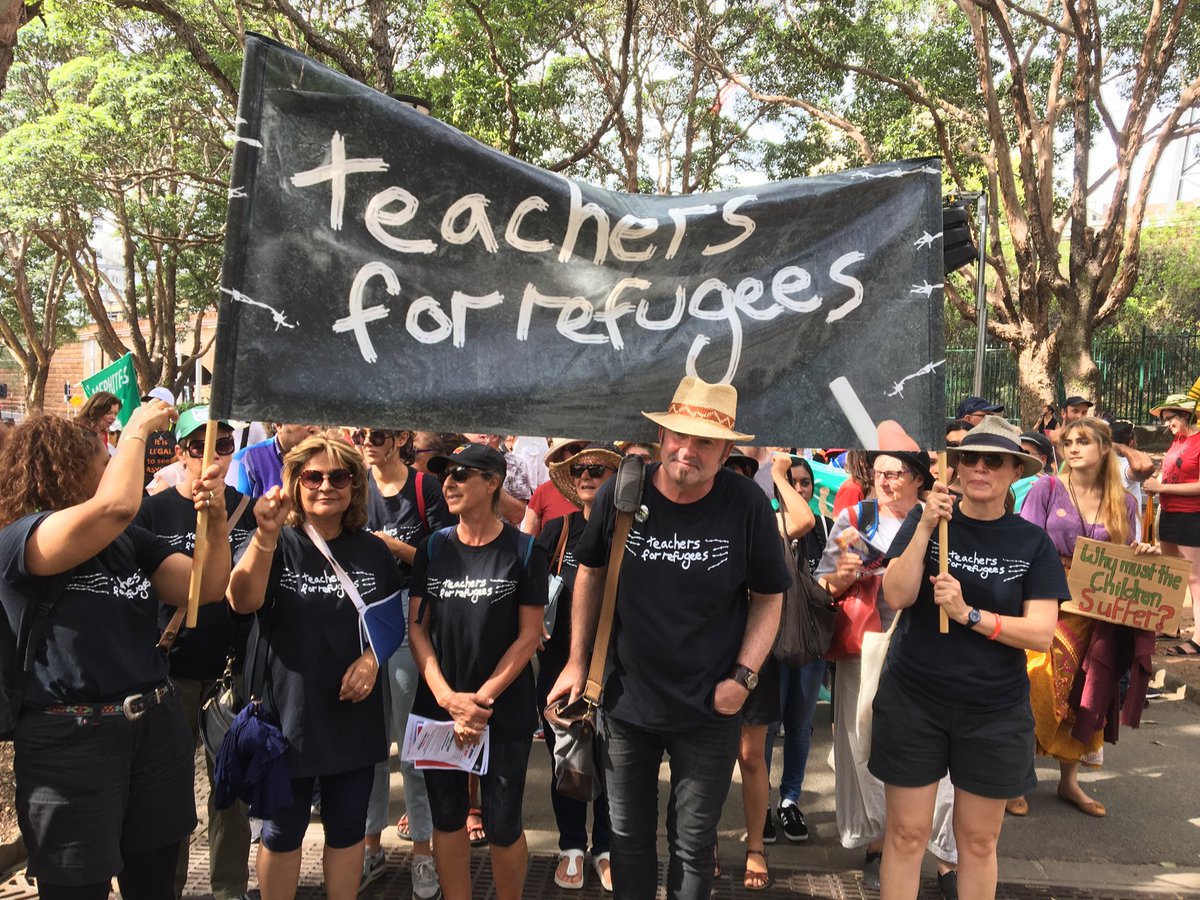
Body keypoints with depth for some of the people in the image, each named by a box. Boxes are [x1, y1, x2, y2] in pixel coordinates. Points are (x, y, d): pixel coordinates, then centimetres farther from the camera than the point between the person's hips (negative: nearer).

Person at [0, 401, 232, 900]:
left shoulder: (131, 542, 6)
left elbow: (207, 588, 2)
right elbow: (117, 506, -33)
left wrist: (215, 520, -14)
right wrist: (137, 429, -18)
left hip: (157, 727, 6)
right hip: (70, 743, -6)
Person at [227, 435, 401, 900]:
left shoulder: (373, 551, 2)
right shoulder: (277, 544, -7)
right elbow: (242, 601, -26)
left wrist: (373, 657, -9)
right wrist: (265, 535, -40)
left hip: (353, 715, 3)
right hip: (286, 712, -2)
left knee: (347, 828, 15)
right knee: (282, 831, 13)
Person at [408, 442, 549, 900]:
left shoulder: (524, 551, -6)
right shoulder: (433, 548, 3)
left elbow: (529, 635, -7)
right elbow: (417, 625, 1)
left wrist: (482, 699, -13)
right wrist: (447, 697, -11)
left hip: (505, 712, -3)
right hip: (437, 708, 3)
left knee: (502, 826, 4)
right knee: (447, 818, 12)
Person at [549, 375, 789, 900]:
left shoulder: (747, 505, -15)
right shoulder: (620, 494, -12)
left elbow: (769, 596, -3)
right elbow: (590, 574, 3)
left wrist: (744, 675, -11)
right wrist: (577, 661, 3)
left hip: (710, 712, -1)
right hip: (626, 700, 2)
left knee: (694, 844, 16)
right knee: (628, 836, 19)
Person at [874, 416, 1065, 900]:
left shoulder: (1032, 541, -2)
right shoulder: (924, 518, -3)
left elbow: (1042, 633, -8)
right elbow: (896, 596, -13)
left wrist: (969, 614, -21)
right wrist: (926, 528, -21)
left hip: (994, 711, 1)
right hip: (913, 700, 0)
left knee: (979, 840, 13)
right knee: (907, 833, 7)